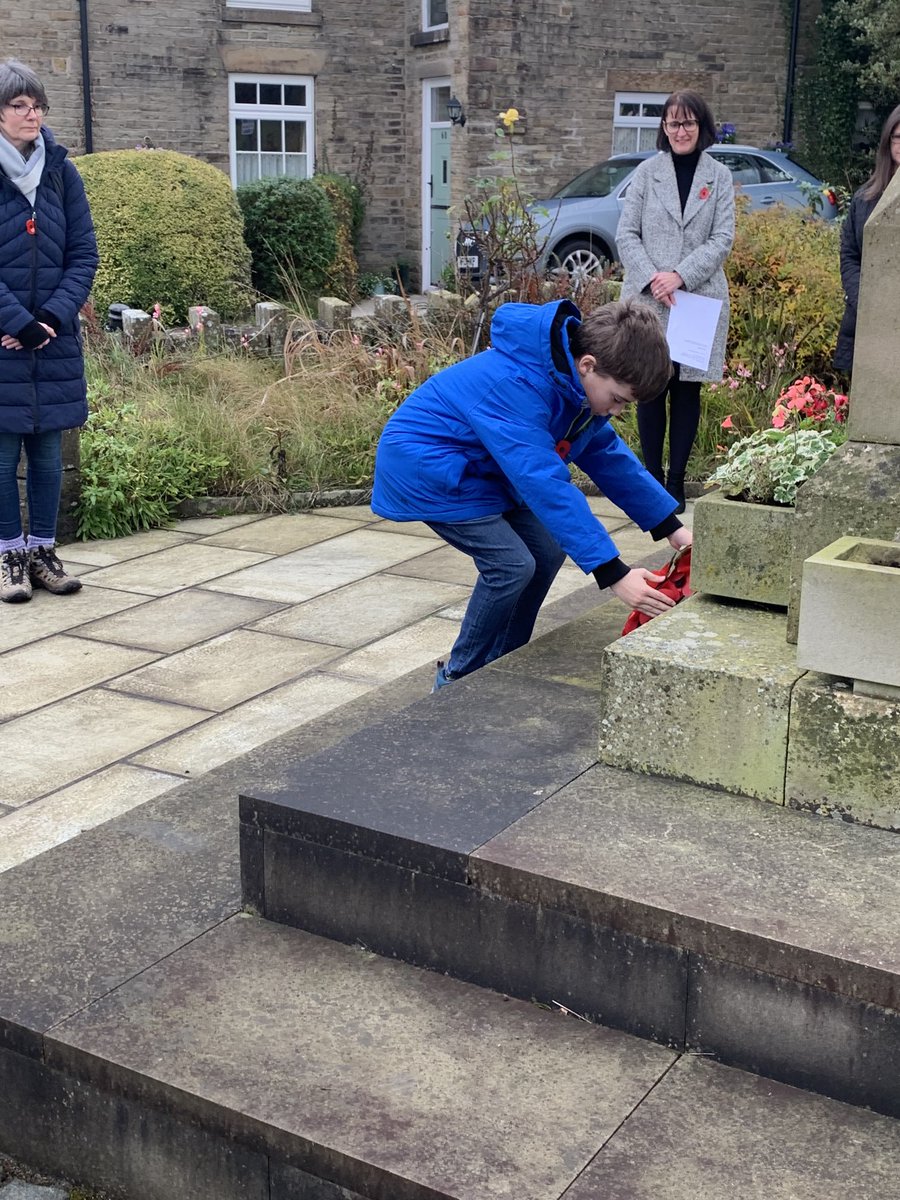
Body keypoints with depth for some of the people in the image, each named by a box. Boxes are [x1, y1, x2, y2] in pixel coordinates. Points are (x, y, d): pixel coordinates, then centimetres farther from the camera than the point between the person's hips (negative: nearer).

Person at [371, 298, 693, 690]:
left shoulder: (574, 379, -7)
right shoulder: (516, 385, -35)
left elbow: (609, 456, 4)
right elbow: (547, 485, -40)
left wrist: (672, 528, -1)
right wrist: (613, 574, -41)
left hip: (480, 468, 9)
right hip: (424, 465, -9)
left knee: (547, 552, 2)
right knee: (511, 565, -17)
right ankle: (457, 682, 2)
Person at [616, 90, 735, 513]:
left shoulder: (719, 176, 8)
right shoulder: (647, 172, 7)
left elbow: (722, 239, 0)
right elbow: (626, 234, 3)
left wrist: (680, 275, -13)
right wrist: (651, 279, -12)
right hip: (648, 301, 0)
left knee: (688, 390, 3)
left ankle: (676, 481, 10)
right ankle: (653, 478, 10)